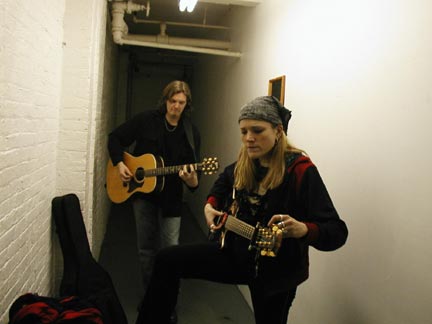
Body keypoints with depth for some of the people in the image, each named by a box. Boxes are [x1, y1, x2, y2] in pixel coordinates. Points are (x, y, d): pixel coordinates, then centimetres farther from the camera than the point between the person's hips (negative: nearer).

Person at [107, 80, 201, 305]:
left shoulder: (191, 133, -5)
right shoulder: (146, 121, -4)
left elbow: (192, 168, -8)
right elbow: (115, 138, 3)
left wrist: (191, 179, -31)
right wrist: (119, 164, -10)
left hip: (171, 197, -1)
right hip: (142, 192, 1)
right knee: (146, 249, 11)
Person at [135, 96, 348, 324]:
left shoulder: (300, 170, -23)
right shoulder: (243, 165, -3)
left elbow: (337, 231, -25)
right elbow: (223, 183, 22)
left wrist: (302, 229, -45)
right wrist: (210, 206, 4)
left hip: (275, 270, -5)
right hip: (236, 252, 6)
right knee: (167, 260, 1)